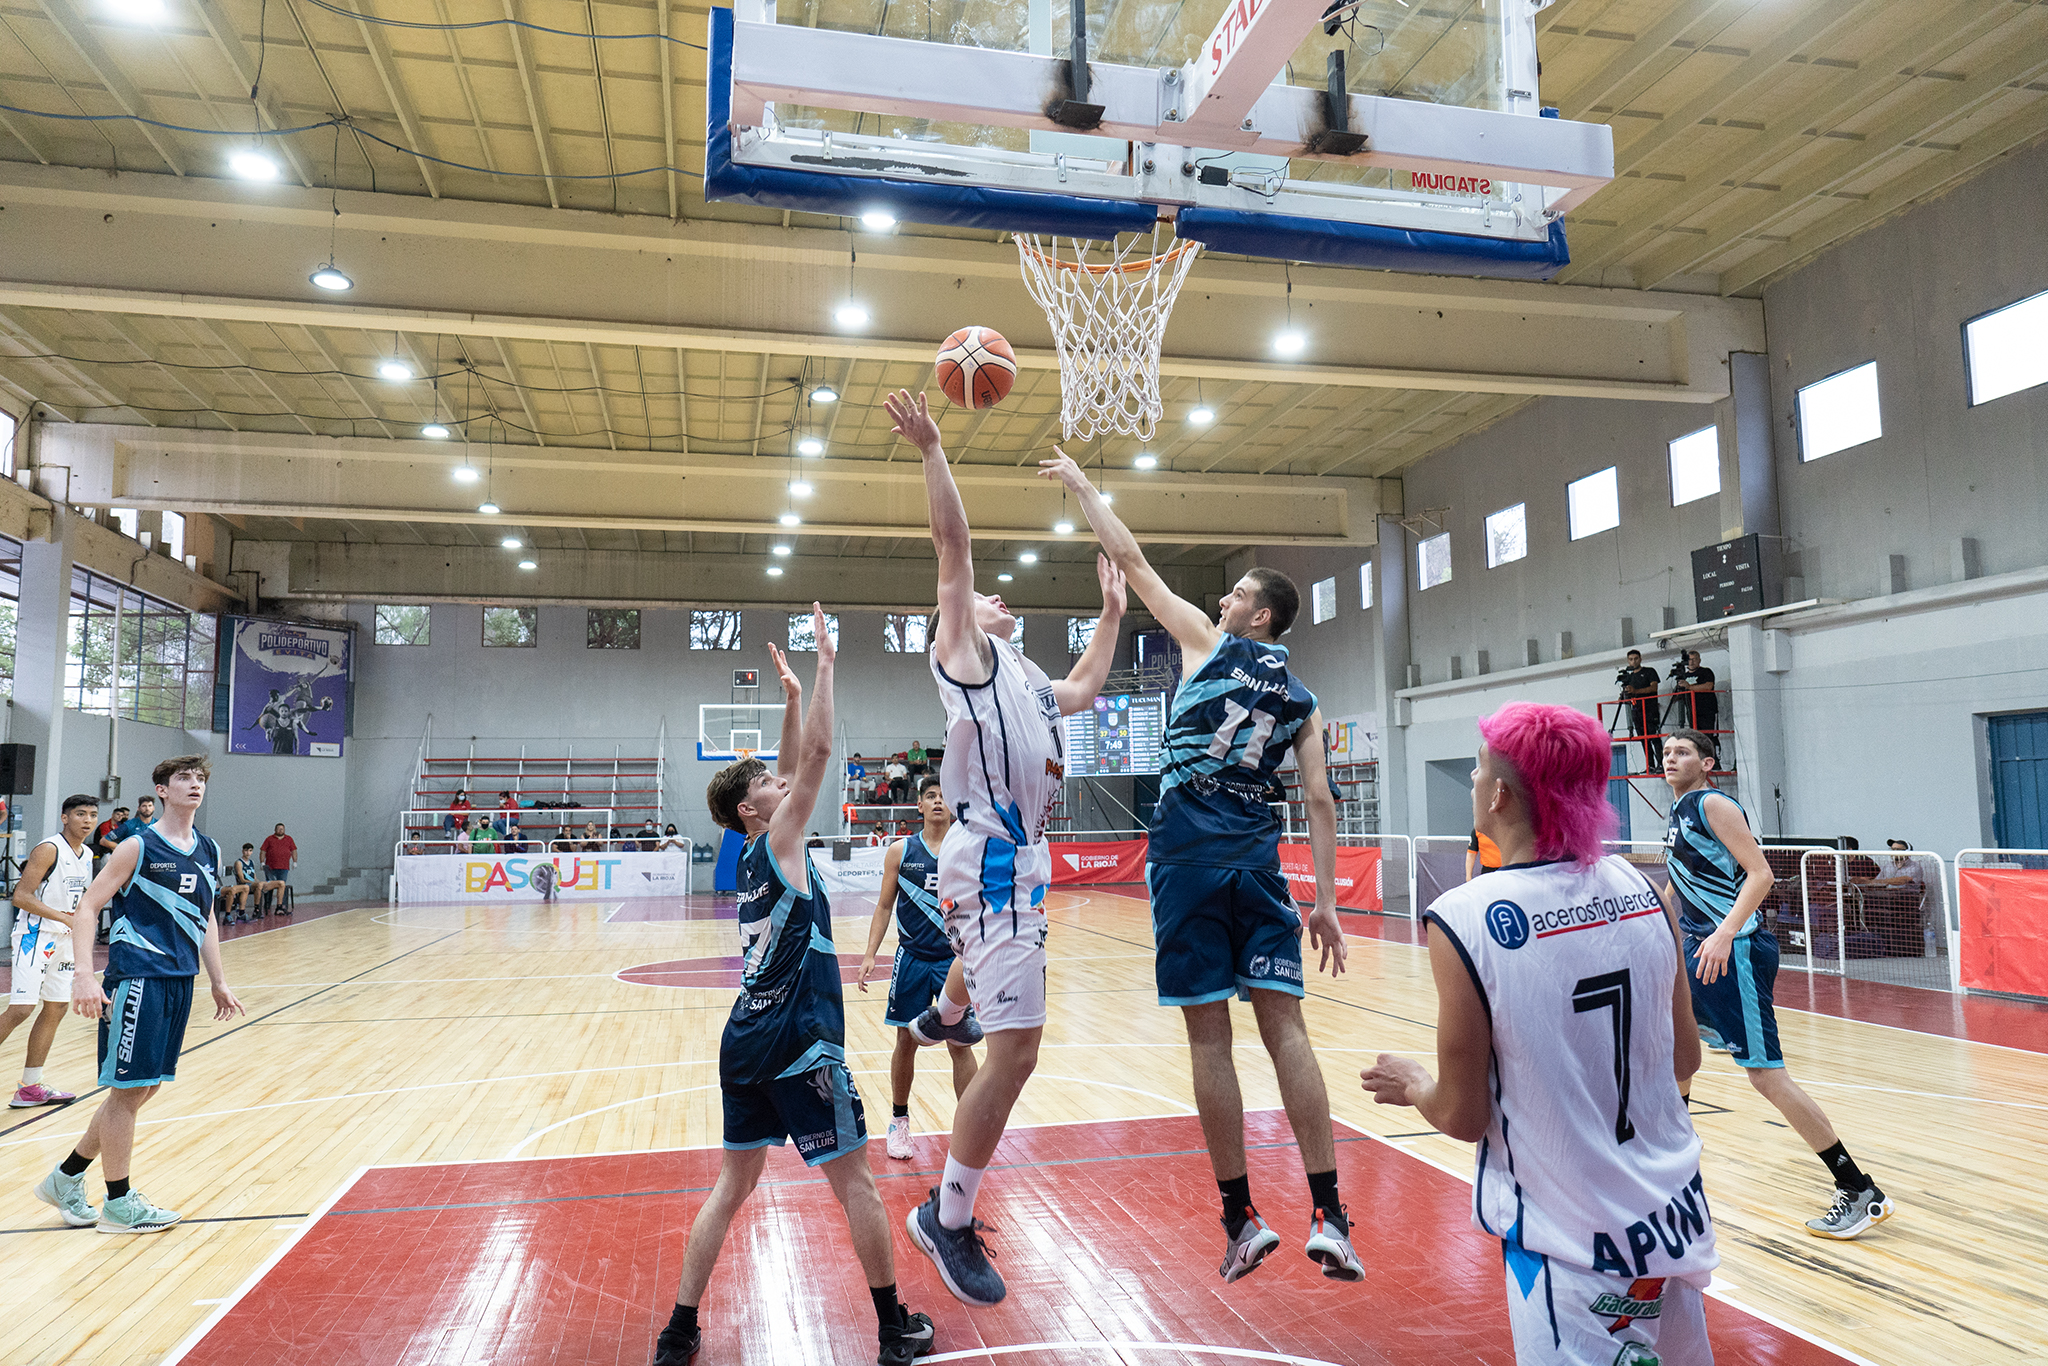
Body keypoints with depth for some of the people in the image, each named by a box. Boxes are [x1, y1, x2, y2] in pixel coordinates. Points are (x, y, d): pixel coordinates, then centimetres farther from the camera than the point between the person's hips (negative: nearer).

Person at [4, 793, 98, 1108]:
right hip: (35, 935, -9)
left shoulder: (87, 855, 11)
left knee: (57, 1007, 11)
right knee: (21, 1008, -16)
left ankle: (29, 1088, 19)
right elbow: (21, 896, -18)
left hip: (63, 938, 9)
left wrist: (82, 950, 16)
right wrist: (66, 918, -25)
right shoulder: (49, 849, -13)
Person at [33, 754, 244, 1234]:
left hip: (179, 980, 7)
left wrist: (218, 982, 19)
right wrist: (84, 977, -20)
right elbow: (87, 907, -10)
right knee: (128, 1089, 0)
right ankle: (118, 1203, 13)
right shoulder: (138, 847, -9)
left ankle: (66, 1180, 29)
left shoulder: (209, 852, 11)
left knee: (145, 1087, 13)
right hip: (137, 978, -7)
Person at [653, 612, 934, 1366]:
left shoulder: (753, 855, 11)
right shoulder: (779, 841, -9)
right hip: (800, 1045, -8)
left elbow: (798, 765, 20)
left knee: (733, 1184, 14)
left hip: (745, 1043, 8)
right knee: (854, 1183, 3)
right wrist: (825, 664, -8)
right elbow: (818, 754, -14)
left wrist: (791, 697, 19)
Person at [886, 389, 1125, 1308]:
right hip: (993, 859, -10)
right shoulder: (962, 652, 1)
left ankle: (941, 1016, 72)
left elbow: (1085, 689, 39)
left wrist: (1112, 612, 37)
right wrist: (932, 451, -12)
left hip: (1017, 857, 10)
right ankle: (948, 1219, 1)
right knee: (1017, 1045, -14)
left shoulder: (1023, 678, 24)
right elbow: (954, 548, -10)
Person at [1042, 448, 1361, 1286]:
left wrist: (1082, 486, 21)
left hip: (1188, 854, -4)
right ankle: (1327, 1216, 0)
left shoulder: (1206, 643, 6)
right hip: (1257, 857, 4)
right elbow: (1319, 802, 7)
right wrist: (1325, 902, 7)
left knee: (1210, 1036, 1)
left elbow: (1133, 563, 10)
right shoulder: (1302, 702, 15)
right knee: (1284, 1026, 3)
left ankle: (1241, 1219, 8)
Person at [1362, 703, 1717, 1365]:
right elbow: (1685, 1061, 6)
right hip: (1677, 1214, 6)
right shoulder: (1640, 888, -5)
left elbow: (1463, 1118, -13)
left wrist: (1412, 1085, 8)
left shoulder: (1463, 919, -21)